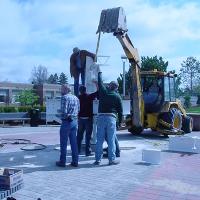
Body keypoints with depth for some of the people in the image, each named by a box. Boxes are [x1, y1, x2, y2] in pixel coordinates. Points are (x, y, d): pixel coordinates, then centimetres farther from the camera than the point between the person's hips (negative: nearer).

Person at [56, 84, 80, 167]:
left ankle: (62, 161, 10)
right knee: (74, 142, 10)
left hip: (66, 122, -7)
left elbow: (64, 111, -19)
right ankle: (75, 161, 13)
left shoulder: (64, 97, -11)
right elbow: (78, 110, 11)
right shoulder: (76, 98, 12)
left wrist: (59, 112, 1)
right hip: (74, 121, 7)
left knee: (63, 143, 3)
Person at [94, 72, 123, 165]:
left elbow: (100, 82, 24)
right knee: (111, 140, 2)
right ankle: (112, 159, 6)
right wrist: (120, 121, 15)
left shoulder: (103, 92, 5)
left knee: (99, 139, 6)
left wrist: (99, 73, 39)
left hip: (101, 117, 2)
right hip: (111, 118, -2)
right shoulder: (117, 96, 3)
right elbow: (120, 110, 4)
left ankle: (98, 159, 10)